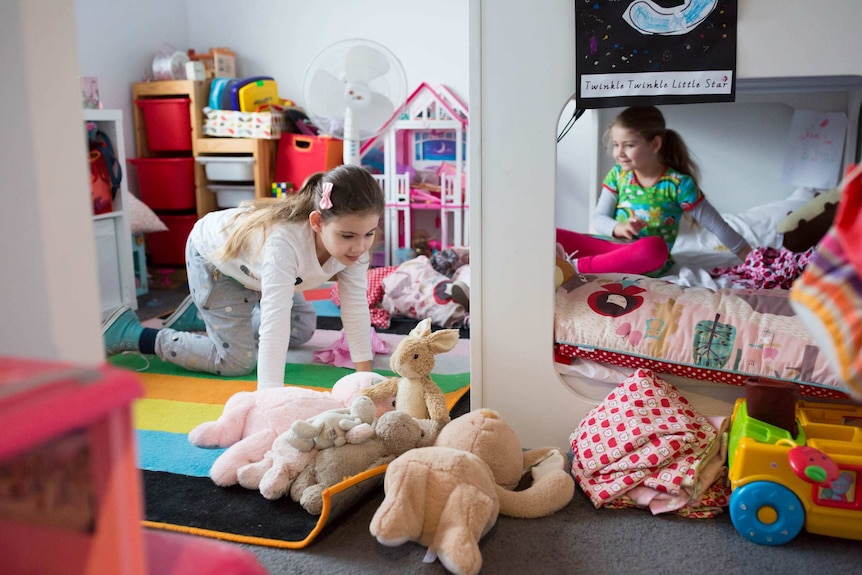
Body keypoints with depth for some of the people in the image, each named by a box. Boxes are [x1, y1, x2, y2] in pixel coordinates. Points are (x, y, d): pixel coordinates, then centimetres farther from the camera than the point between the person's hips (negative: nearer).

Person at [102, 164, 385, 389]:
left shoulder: (353, 245, -26)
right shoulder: (284, 241, -46)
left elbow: (356, 307, -22)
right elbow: (275, 319, -50)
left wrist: (365, 374, -26)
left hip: (251, 265, 7)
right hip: (212, 255, -7)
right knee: (237, 361, -9)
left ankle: (206, 312, 31)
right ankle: (131, 334, 6)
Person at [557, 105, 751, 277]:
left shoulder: (678, 184, -7)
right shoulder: (617, 174, 5)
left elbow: (716, 224, -1)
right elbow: (598, 218, 4)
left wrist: (745, 253, 3)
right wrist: (618, 228, -17)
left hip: (648, 260, -3)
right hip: (610, 245, 4)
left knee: (654, 247, -41)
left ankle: (578, 267, -38)